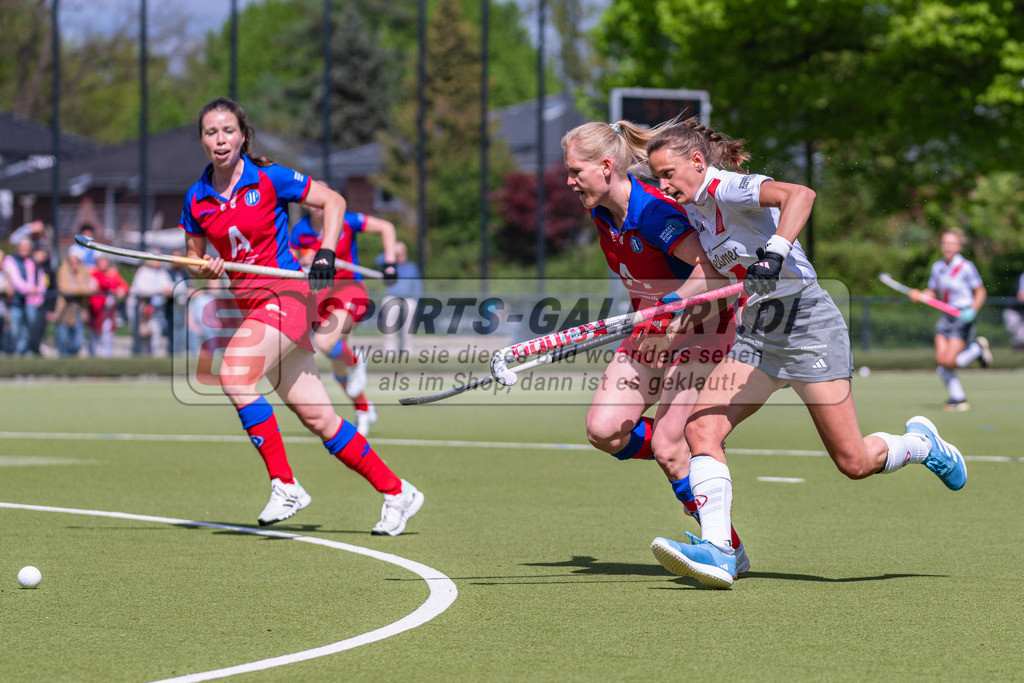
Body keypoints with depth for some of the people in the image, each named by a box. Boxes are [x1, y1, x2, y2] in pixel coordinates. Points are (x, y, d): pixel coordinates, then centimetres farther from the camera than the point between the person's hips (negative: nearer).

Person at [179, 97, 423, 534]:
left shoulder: (269, 179, -6)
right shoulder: (197, 198, 7)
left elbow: (334, 202, 1)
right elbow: (192, 257, 17)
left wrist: (326, 255, -12)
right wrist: (204, 268, -6)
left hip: (287, 293, -6)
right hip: (251, 302, 6)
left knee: (234, 374, -27)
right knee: (319, 421, 4)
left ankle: (284, 484, -20)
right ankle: (396, 493, 16)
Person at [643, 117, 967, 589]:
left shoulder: (729, 188, -15)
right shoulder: (697, 209, 11)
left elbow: (799, 194, -35)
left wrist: (775, 252, -47)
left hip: (807, 324, -8)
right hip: (755, 333, 8)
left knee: (855, 463, -5)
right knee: (700, 428, -15)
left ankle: (922, 444, 27)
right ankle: (717, 550, -24)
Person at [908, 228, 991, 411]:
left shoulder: (966, 267, -10)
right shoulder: (937, 267, 6)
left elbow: (980, 292, -4)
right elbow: (932, 292, 17)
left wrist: (973, 310, -19)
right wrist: (919, 295, -3)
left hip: (964, 318, -6)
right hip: (946, 317, 6)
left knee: (949, 362, -14)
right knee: (940, 360, -6)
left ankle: (978, 349, 14)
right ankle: (958, 398, 8)